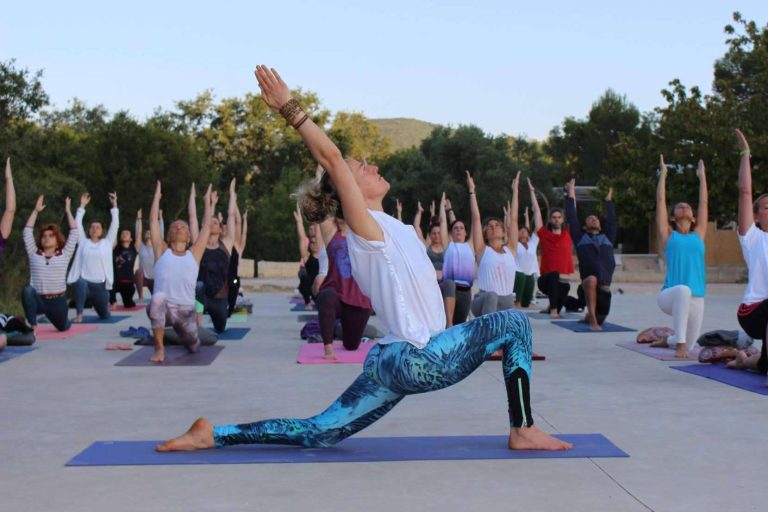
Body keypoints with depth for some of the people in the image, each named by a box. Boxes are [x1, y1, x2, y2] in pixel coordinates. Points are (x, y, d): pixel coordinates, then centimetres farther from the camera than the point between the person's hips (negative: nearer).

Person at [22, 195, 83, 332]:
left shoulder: (64, 254, 4)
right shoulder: (34, 254, 7)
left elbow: (74, 232, 1)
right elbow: (27, 231, 4)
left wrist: (68, 211, 3)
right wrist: (36, 211, 2)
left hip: (58, 300, 1)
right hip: (38, 300, -1)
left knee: (63, 327, 17)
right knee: (27, 291, -35)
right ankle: (33, 326, -28)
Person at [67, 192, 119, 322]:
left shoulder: (107, 243, 6)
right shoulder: (83, 243, 7)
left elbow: (115, 224, 0)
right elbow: (77, 224, 4)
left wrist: (114, 205, -5)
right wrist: (82, 206, 2)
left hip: (100, 284, 1)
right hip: (84, 281, -1)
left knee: (105, 315, 15)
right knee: (80, 283, -41)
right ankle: (79, 314, -25)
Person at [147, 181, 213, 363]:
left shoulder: (194, 253, 11)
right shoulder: (162, 251, 9)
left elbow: (206, 226, 17)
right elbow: (153, 221, 10)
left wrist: (208, 202, 27)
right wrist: (157, 196, 20)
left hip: (186, 311, 3)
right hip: (163, 308, -3)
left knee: (193, 347, 10)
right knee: (158, 298, -37)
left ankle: (178, 331, 49)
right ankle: (159, 349, -21)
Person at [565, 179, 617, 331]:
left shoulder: (607, 238, 21)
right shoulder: (580, 238, 14)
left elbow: (611, 220, 29)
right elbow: (572, 219, 15)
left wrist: (609, 200, 40)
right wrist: (571, 196, 19)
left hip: (604, 285, 4)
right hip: (589, 283, -4)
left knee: (600, 318, 12)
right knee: (592, 280, -39)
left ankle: (590, 316, 50)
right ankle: (592, 320, -30)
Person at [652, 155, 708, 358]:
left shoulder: (698, 235, 14)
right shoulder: (668, 235, 8)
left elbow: (704, 203, 18)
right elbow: (661, 201, 8)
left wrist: (702, 176, 25)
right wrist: (663, 173, 14)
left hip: (695, 300, 4)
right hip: (670, 296, -4)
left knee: (688, 345, 8)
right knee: (683, 290, -39)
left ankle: (668, 340, 43)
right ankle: (680, 343, -31)